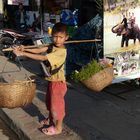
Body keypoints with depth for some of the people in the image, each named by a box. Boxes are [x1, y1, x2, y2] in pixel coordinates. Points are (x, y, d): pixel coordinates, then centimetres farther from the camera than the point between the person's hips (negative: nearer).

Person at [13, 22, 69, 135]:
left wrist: (23, 53, -34)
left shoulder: (61, 51, -28)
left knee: (57, 103, 6)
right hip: (51, 80, 9)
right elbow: (39, 50, -8)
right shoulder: (52, 46, -1)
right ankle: (50, 119, 48)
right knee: (50, 101, 26)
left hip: (58, 82, -9)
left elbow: (42, 58, -33)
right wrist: (24, 49, -24)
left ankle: (58, 127, 24)